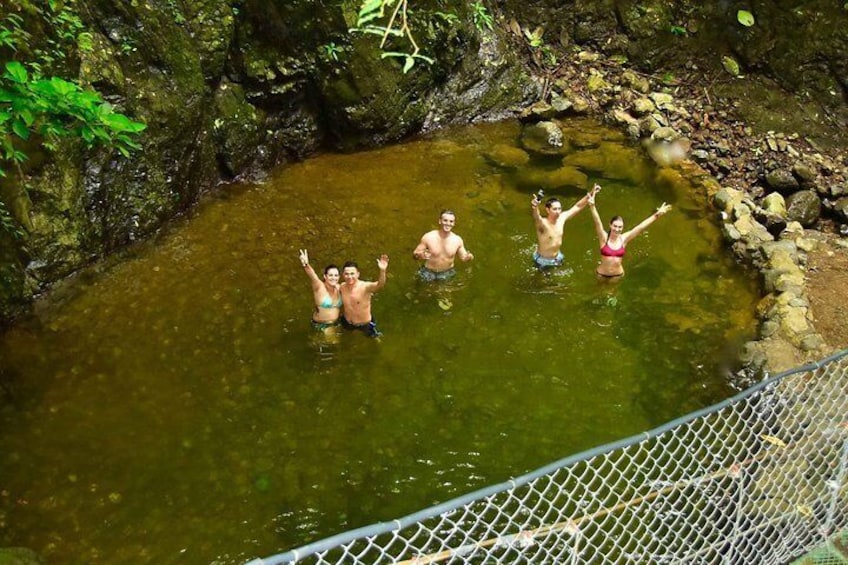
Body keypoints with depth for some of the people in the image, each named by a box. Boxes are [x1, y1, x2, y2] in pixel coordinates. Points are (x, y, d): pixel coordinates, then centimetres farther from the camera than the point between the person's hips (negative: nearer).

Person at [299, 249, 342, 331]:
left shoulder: (338, 288, -6)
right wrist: (306, 265, -62)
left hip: (337, 322, 5)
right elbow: (313, 276, -44)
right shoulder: (319, 287, -22)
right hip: (321, 325, -5)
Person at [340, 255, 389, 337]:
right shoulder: (342, 287, -18)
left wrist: (382, 270, -70)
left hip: (364, 324, -4)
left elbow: (380, 285, -54)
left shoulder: (365, 287, -33)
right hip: (347, 322, 4)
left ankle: (371, 326, 49)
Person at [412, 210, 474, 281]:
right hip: (428, 273, -1)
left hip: (447, 274, 2)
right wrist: (419, 255, -35)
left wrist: (468, 257, -22)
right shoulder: (428, 237, -19)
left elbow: (463, 257, 3)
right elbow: (414, 254, -11)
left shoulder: (457, 240, -12)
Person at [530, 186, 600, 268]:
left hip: (557, 257, 6)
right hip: (543, 260, -6)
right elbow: (536, 216, -56)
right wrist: (534, 207, -79)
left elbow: (577, 206, -2)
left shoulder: (562, 218, -12)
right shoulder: (542, 222, -32)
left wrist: (590, 194, -11)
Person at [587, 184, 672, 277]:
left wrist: (657, 214, -23)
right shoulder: (604, 238, -22)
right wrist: (592, 205, -53)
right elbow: (597, 222, -37)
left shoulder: (623, 239, -15)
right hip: (602, 273, -2)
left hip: (618, 274, 2)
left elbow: (641, 227, -18)